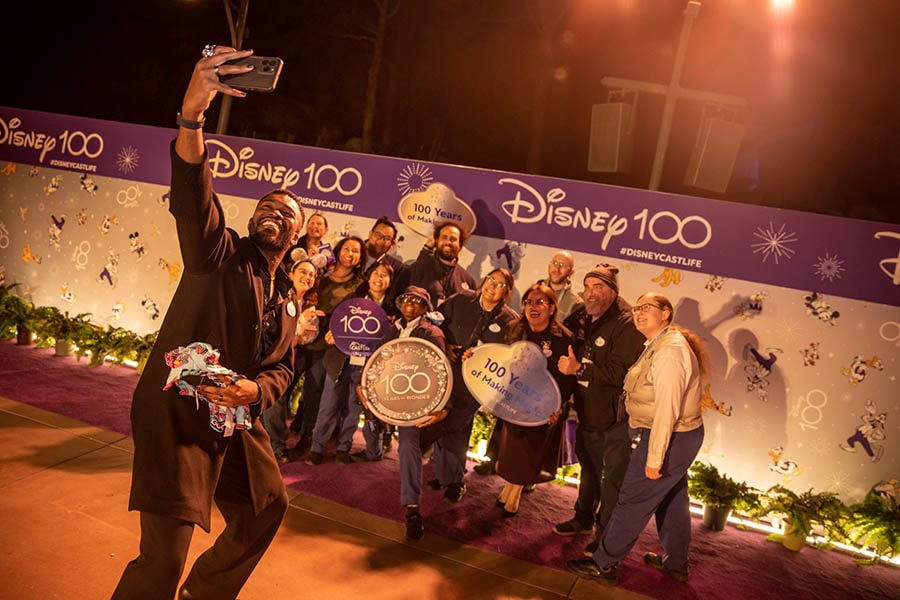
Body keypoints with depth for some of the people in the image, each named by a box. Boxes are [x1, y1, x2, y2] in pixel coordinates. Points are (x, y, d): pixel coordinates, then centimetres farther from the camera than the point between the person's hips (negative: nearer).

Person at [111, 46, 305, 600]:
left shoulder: (288, 296, 13)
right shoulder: (221, 252, -6)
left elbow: (283, 367, 13)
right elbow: (191, 198, -27)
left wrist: (255, 390, -12)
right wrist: (192, 117, -44)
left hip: (237, 419, 8)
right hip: (179, 413, -7)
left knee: (267, 507, 22)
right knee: (164, 555, -14)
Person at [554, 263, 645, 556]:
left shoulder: (627, 324, -20)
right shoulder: (581, 317, 3)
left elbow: (619, 373, -26)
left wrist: (579, 369, -25)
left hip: (617, 415, -8)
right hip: (588, 410, 8)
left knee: (613, 478, 3)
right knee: (589, 468, 24)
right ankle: (584, 519, 42)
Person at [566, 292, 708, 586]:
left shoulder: (669, 352, -24)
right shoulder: (660, 344, 9)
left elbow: (667, 410, -26)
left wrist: (654, 458, -23)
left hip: (669, 439, -10)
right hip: (682, 436, 10)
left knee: (632, 501, 0)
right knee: (673, 500, 22)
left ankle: (603, 564, 13)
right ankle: (676, 564, 39)